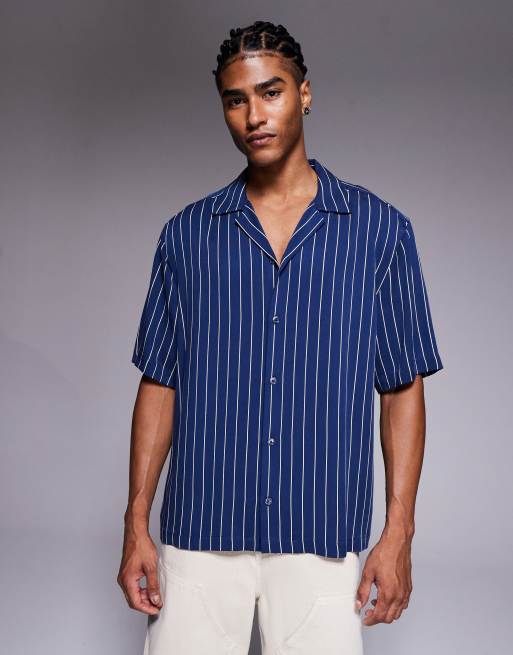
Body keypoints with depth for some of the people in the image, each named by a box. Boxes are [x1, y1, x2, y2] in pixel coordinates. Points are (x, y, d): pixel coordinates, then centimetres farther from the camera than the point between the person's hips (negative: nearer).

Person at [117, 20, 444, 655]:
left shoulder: (380, 230, 1)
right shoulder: (186, 234, 5)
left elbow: (403, 388, 2)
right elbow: (160, 383, 6)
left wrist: (398, 533, -3)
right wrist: (136, 525, 1)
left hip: (321, 538, -1)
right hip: (198, 532, 1)